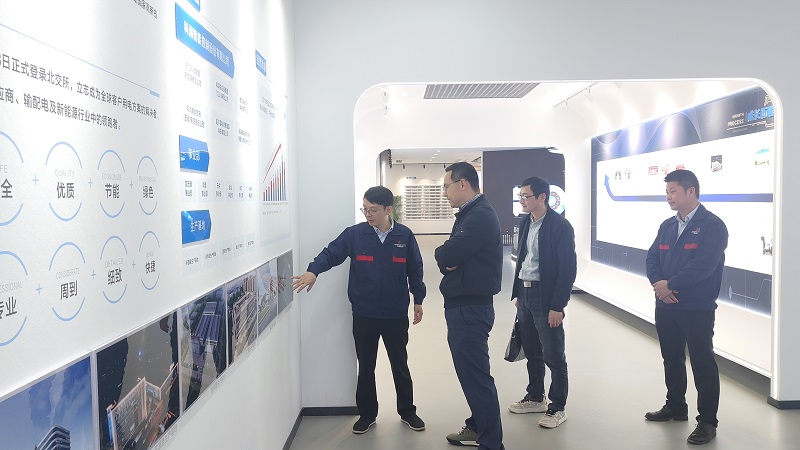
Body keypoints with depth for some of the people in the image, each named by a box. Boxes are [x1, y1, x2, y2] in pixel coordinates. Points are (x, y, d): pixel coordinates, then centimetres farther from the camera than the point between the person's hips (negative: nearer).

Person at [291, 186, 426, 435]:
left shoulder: (405, 236, -5)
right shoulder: (354, 234, -6)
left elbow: (415, 270, 3)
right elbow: (331, 253, -10)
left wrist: (418, 300, 7)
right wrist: (313, 270, -28)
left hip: (396, 314, 0)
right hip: (364, 315, 0)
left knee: (400, 365, 15)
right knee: (365, 367, 13)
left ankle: (407, 411, 32)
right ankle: (367, 414, 30)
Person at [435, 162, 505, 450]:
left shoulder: (480, 216, -18)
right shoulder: (470, 213, 15)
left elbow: (445, 255, -23)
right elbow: (449, 258, 11)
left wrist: (444, 255, -2)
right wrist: (448, 260, -10)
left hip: (470, 308, -10)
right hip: (463, 306, 10)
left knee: (475, 375, -4)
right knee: (470, 371, 19)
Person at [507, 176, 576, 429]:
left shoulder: (560, 226, -14)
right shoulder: (525, 223, 8)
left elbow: (568, 268, -15)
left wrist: (557, 306, -17)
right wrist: (517, 293, 13)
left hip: (546, 297, -7)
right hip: (525, 294, 7)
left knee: (553, 355, 3)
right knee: (531, 351, 17)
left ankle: (557, 408, 17)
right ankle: (535, 398, 32)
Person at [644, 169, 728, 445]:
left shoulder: (712, 225, -11)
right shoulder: (667, 226, 12)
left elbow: (702, 265, -22)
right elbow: (652, 258, 6)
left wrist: (669, 284, -16)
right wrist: (658, 284, -13)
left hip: (697, 309, -7)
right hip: (665, 306, 7)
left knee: (703, 364, 1)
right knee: (672, 359, 18)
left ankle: (707, 421, 12)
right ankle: (675, 407, 34)